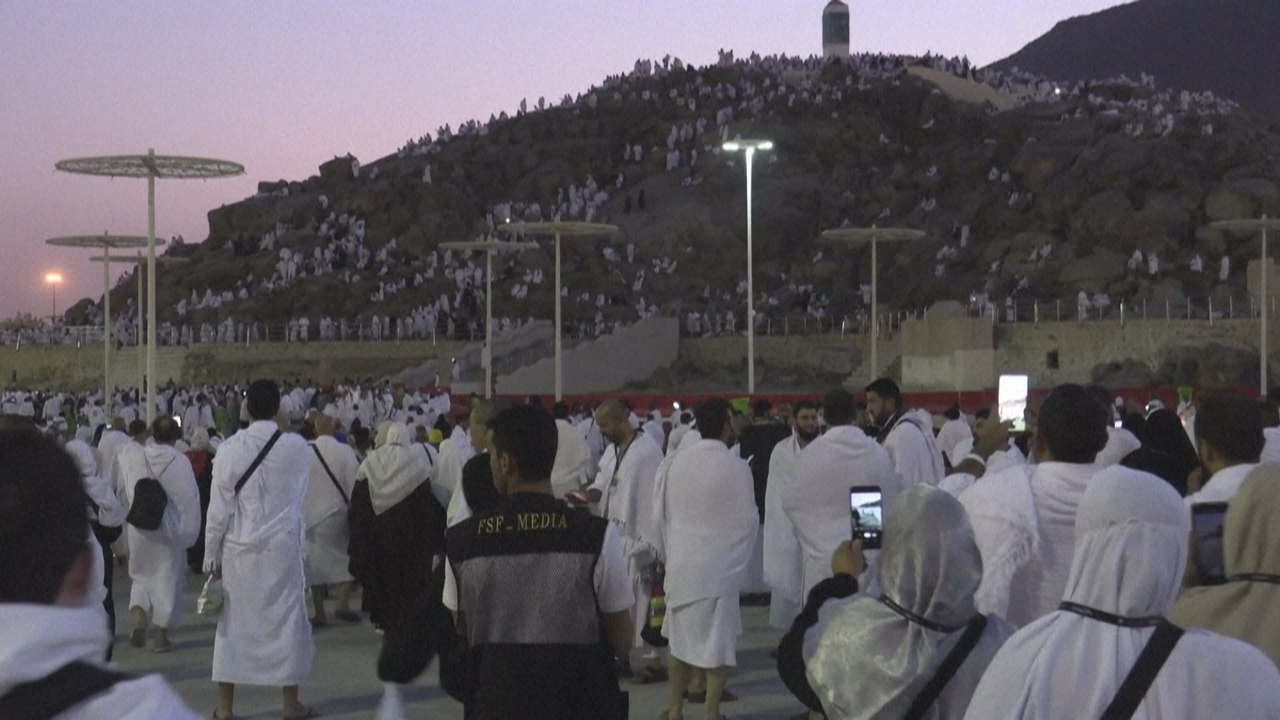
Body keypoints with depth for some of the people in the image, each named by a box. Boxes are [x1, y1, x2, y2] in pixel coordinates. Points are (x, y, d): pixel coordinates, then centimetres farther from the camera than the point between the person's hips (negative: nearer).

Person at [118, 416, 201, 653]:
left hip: (139, 529, 2)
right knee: (168, 579, 8)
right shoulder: (181, 462, -10)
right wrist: (187, 532, 1)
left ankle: (139, 621, -6)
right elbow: (190, 497, -7)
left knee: (141, 574, 17)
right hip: (169, 529, -2)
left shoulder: (133, 457, -5)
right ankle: (161, 635, 10)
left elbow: (123, 493, 3)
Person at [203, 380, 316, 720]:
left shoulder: (230, 449, -8)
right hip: (283, 548, 0)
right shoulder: (297, 447, -6)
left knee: (233, 623, 8)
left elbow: (219, 509, -5)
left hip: (239, 550, 0)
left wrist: (211, 555, 3)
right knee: (287, 620, 9)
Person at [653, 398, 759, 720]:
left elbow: (660, 514, 6)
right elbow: (748, 521, -8)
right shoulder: (736, 467, -13)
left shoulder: (677, 462, -1)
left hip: (680, 564, 4)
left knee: (680, 635, 16)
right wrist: (742, 562, 7)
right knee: (718, 639, 6)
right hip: (720, 567, -4)